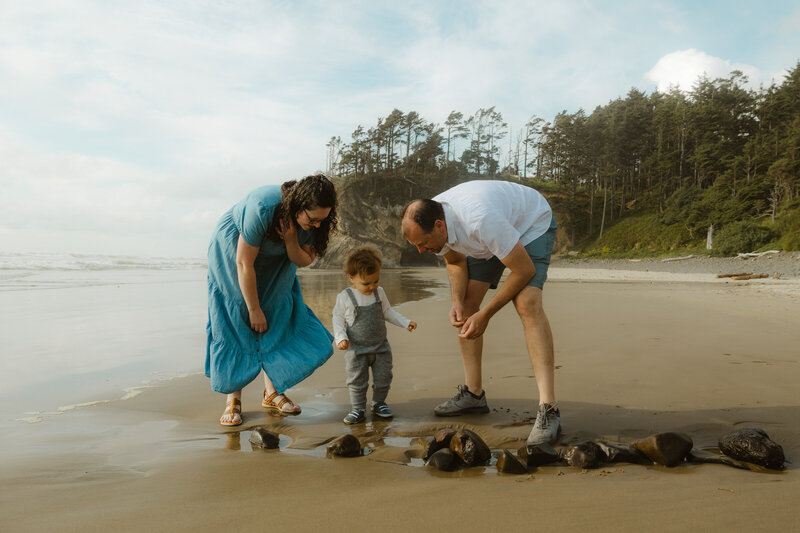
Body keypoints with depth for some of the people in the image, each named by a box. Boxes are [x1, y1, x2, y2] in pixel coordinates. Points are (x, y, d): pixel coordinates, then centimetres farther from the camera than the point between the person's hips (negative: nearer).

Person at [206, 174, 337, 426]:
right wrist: (254, 310, -21)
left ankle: (272, 392, 9)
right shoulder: (263, 208, -39)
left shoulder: (314, 219, -23)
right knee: (235, 324, -8)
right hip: (232, 251, -5)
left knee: (278, 321, -2)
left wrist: (290, 240, -34)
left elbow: (304, 260, -12)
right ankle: (233, 399, -1)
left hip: (274, 261, 5)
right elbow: (244, 264, -30)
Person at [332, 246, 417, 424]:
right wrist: (340, 337, -15)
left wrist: (406, 322, 6)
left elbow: (388, 312, 13)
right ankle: (357, 409, 15)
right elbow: (338, 318, -2)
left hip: (381, 346, 4)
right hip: (356, 350, -3)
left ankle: (379, 403, 29)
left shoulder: (379, 292, 1)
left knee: (383, 378, 10)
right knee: (357, 381, 1)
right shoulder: (344, 297, -11)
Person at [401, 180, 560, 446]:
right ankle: (473, 393, 10)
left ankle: (548, 409, -28)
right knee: (466, 304, -1)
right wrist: (457, 302, -18)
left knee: (527, 304, -27)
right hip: (490, 236, 8)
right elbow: (456, 262, 0)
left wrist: (485, 314, -27)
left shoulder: (480, 221, -44)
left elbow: (524, 269, -32)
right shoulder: (429, 222, -20)